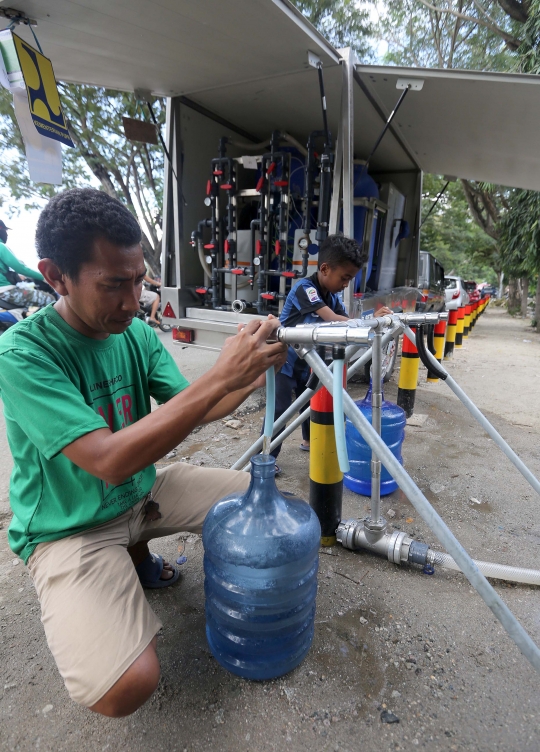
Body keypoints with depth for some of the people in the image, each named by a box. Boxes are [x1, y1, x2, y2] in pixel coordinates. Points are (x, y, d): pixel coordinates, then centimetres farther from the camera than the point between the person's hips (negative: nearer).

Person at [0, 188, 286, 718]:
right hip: (70, 528, -6)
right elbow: (108, 461, -34)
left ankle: (137, 553, 18)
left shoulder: (137, 333, -4)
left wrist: (251, 377, -23)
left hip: (142, 490, 6)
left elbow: (192, 411, -3)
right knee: (125, 687, -23)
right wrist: (219, 377, -37)